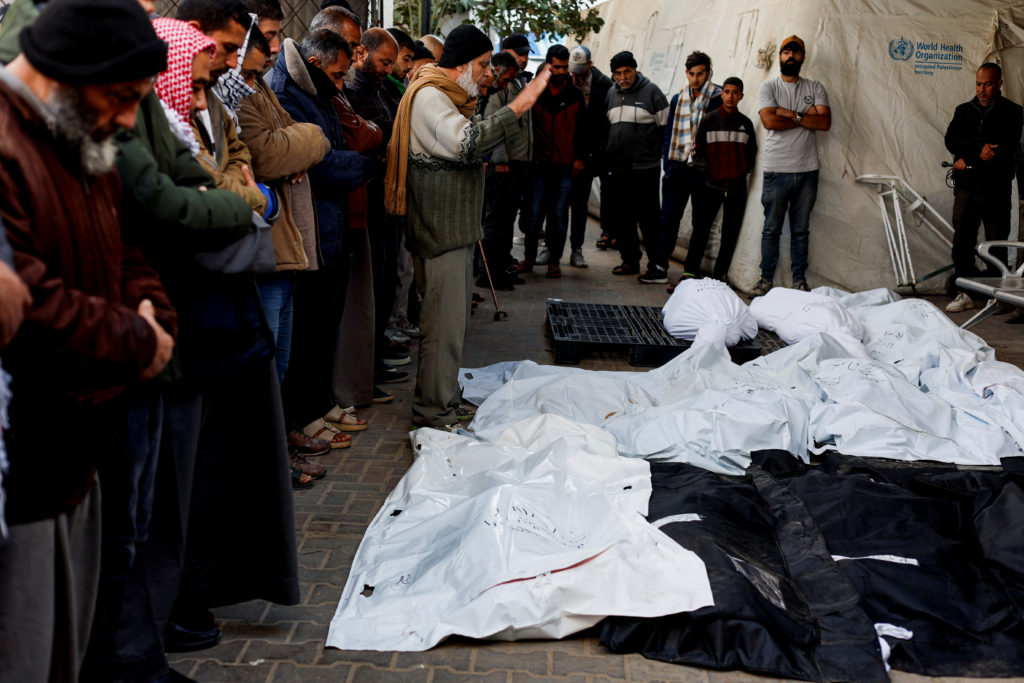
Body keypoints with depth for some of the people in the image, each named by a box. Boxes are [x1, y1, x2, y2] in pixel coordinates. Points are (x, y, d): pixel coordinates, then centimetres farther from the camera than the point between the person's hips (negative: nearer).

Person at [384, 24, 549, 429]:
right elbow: (466, 144, -29)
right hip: (440, 228, -11)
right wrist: (517, 107, -29)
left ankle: (444, 399, 28)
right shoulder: (429, 95, -14)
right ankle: (434, 416, -1)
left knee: (453, 317, 17)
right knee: (444, 323, -8)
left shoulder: (449, 95, 20)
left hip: (455, 225, 11)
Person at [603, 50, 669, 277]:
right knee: (620, 217, 8)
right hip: (616, 169, 6)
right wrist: (604, 157, 17)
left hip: (645, 169, -6)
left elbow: (666, 128, -2)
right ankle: (630, 260, 20)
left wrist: (666, 159, -4)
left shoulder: (651, 92, -2)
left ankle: (656, 264, 4)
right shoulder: (611, 94, 14)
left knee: (648, 218, -4)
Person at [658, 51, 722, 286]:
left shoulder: (718, 98, -1)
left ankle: (691, 271, 10)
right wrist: (668, 164, 7)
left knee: (701, 222, 4)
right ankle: (660, 268, 8)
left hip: (704, 169, -4)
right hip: (678, 167, 4)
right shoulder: (678, 99, 13)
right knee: (669, 218, 3)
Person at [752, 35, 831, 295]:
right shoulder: (768, 87, 4)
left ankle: (800, 279, 14)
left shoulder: (815, 88, 10)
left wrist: (790, 114, -11)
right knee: (772, 229, 2)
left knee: (801, 230, 7)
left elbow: (825, 122, -4)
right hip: (776, 171, -2)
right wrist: (806, 117, -7)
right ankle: (766, 278, 10)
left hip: (807, 171, 2)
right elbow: (769, 121, -12)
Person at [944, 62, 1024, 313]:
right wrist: (978, 150, -16)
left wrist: (968, 161, -11)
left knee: (996, 243, 1)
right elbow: (951, 141, -1)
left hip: (995, 189, -3)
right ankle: (963, 293, 9)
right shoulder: (963, 111, 14)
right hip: (966, 187, 3)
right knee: (962, 240, 2)